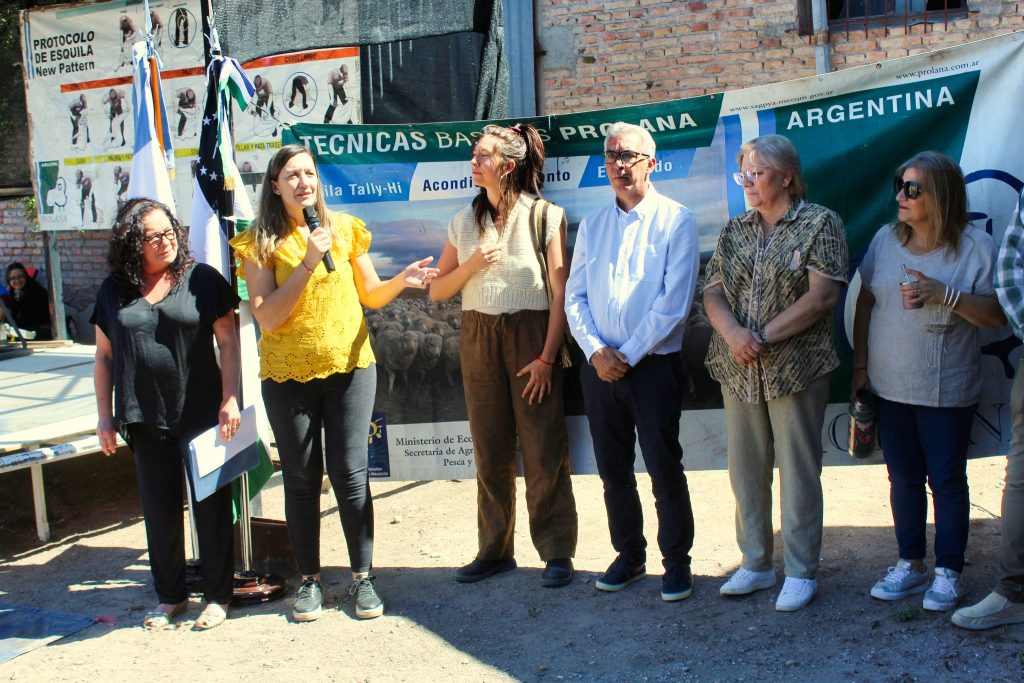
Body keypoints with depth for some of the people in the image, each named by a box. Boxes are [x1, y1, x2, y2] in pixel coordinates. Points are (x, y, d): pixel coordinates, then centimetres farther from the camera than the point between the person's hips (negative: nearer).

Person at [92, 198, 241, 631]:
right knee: (160, 510, 12)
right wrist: (105, 415, 8)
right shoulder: (114, 291, 5)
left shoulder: (202, 279, -3)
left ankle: (218, 595, 19)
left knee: (211, 505, 5)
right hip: (147, 420, 3)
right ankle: (170, 595, 27)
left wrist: (230, 400, -10)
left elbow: (228, 343, -3)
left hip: (202, 415, -3)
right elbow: (104, 357, 11)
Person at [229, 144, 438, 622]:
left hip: (350, 367, 1)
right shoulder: (260, 242, -3)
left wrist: (402, 280, -9)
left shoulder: (344, 228, 4)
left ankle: (362, 577, 12)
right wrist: (308, 262, -19)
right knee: (301, 478, 6)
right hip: (288, 375, -1)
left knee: (351, 474, 0)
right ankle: (309, 580, 20)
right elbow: (267, 317, -12)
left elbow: (370, 295, 11)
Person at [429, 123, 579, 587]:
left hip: (532, 335, -4)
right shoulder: (465, 221, 11)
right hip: (478, 338, 4)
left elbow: (560, 293, -7)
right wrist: (472, 264, -7)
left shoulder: (545, 216, -3)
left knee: (544, 451, -3)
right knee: (490, 451, 8)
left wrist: (547, 357, -12)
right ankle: (495, 551, 18)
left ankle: (557, 553, 8)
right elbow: (437, 290, 11)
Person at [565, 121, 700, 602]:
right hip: (599, 365, 5)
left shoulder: (675, 220, -4)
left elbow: (674, 302, -11)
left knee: (665, 469, 1)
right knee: (613, 470, 12)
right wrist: (595, 350, -8)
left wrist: (628, 354, -13)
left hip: (653, 363, -4)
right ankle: (629, 555, 27)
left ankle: (676, 561, 16)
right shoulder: (592, 225, 11)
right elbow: (574, 296, 7)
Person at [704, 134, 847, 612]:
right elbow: (712, 291, 6)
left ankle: (801, 573, 14)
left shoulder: (820, 224, -3)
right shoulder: (735, 230, 13)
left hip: (796, 370, -5)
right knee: (745, 469, 11)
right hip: (738, 372, 5)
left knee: (798, 472, 2)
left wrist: (763, 336, -15)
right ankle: (755, 564, 24)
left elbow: (822, 296, -13)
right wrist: (733, 333, -14)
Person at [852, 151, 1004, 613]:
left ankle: (948, 573, 17)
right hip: (890, 385, 4)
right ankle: (910, 564, 26)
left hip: (946, 390, -4)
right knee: (903, 478, 13)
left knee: (946, 480, 4)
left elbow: (997, 315, -10)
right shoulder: (886, 240, 4)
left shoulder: (975, 245, -7)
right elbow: (865, 302, 10)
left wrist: (943, 294, -22)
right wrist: (860, 363, 6)